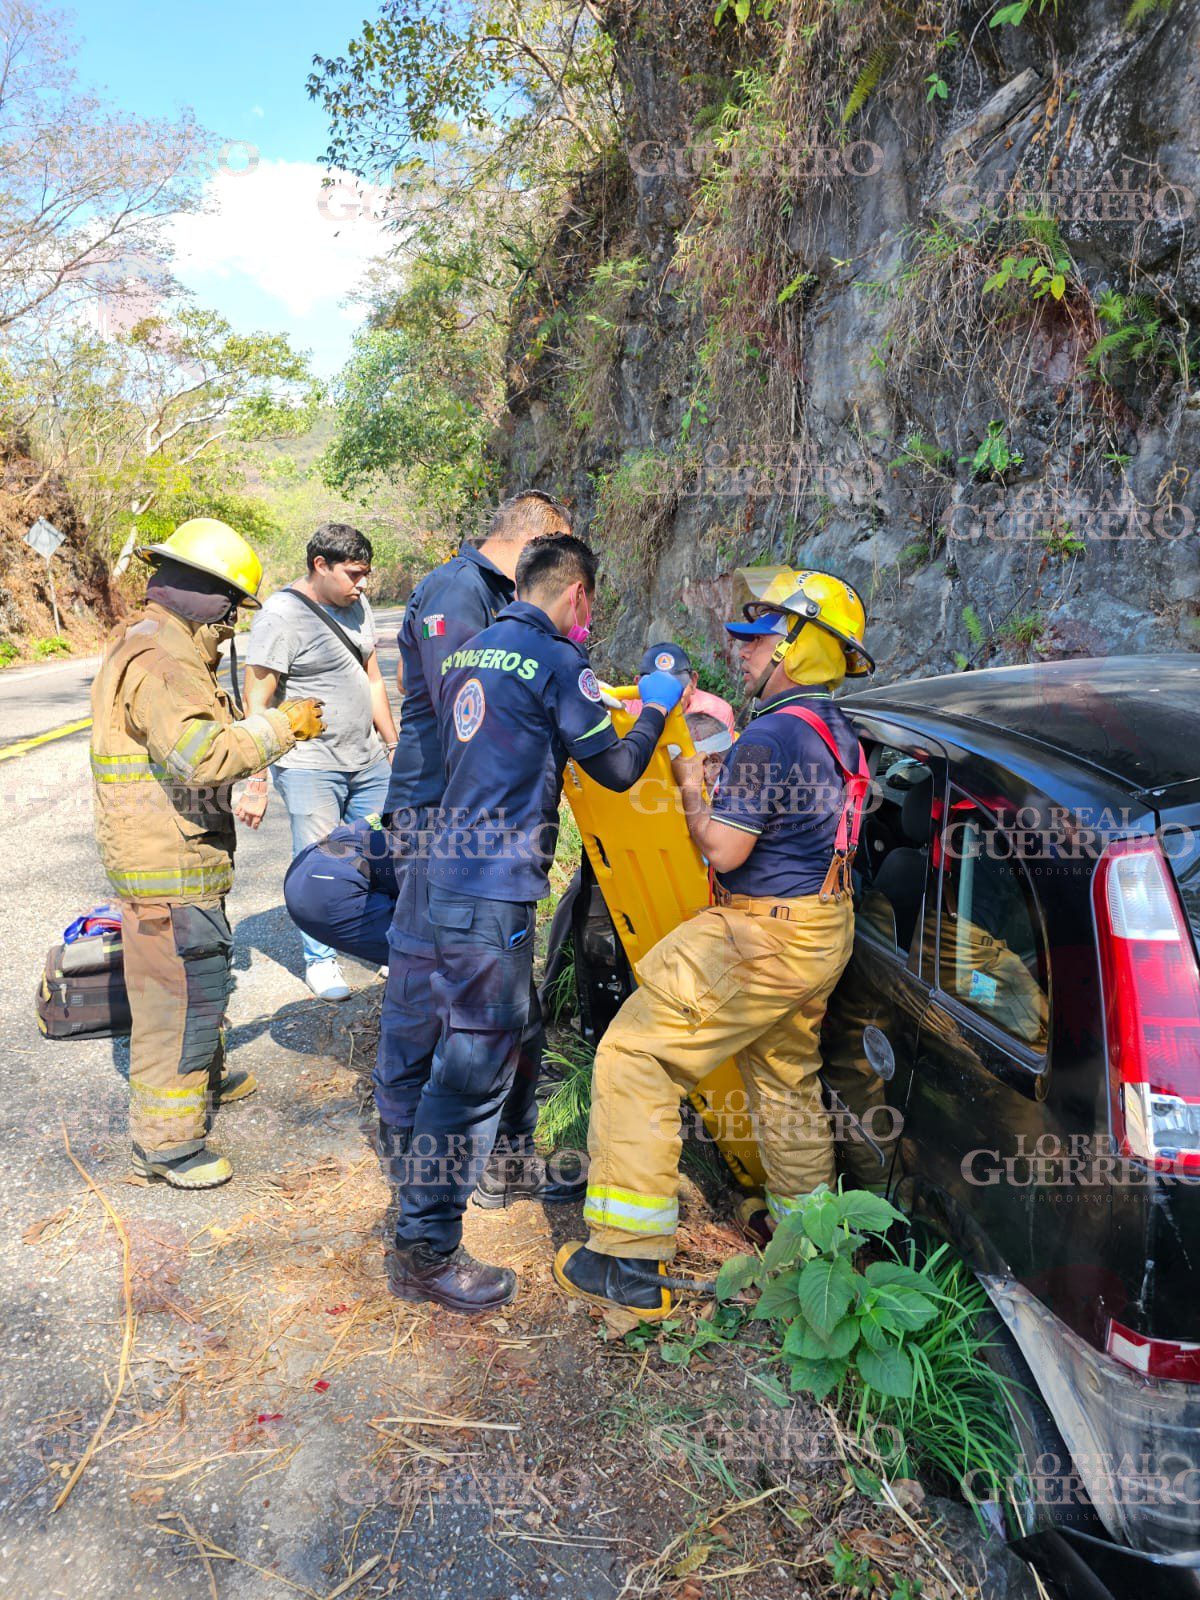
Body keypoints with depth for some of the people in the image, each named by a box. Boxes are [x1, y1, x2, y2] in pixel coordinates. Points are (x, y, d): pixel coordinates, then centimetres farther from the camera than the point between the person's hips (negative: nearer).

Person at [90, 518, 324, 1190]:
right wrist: (280, 725, -24)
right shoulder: (159, 662, -21)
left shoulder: (147, 648, 15)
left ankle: (204, 1075, 46)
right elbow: (204, 755, -34)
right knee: (181, 990, -4)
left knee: (205, 970, 26)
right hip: (168, 866, -11)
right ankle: (166, 1140, 7)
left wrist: (268, 729, 13)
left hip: (181, 859, 11)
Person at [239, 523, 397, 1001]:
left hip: (367, 762, 6)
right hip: (309, 768, -6)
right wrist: (257, 784, -18)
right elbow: (257, 706, -15)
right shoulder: (280, 617, -14)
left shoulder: (357, 606, 9)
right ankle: (319, 960, 20)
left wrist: (393, 746, 20)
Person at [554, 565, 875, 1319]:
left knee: (635, 1059, -5)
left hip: (766, 937, -10)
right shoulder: (836, 731, 9)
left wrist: (691, 790, -5)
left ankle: (632, 1264, -1)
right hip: (823, 930, 10)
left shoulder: (772, 734, -21)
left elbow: (725, 850, -21)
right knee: (788, 1081, 24)